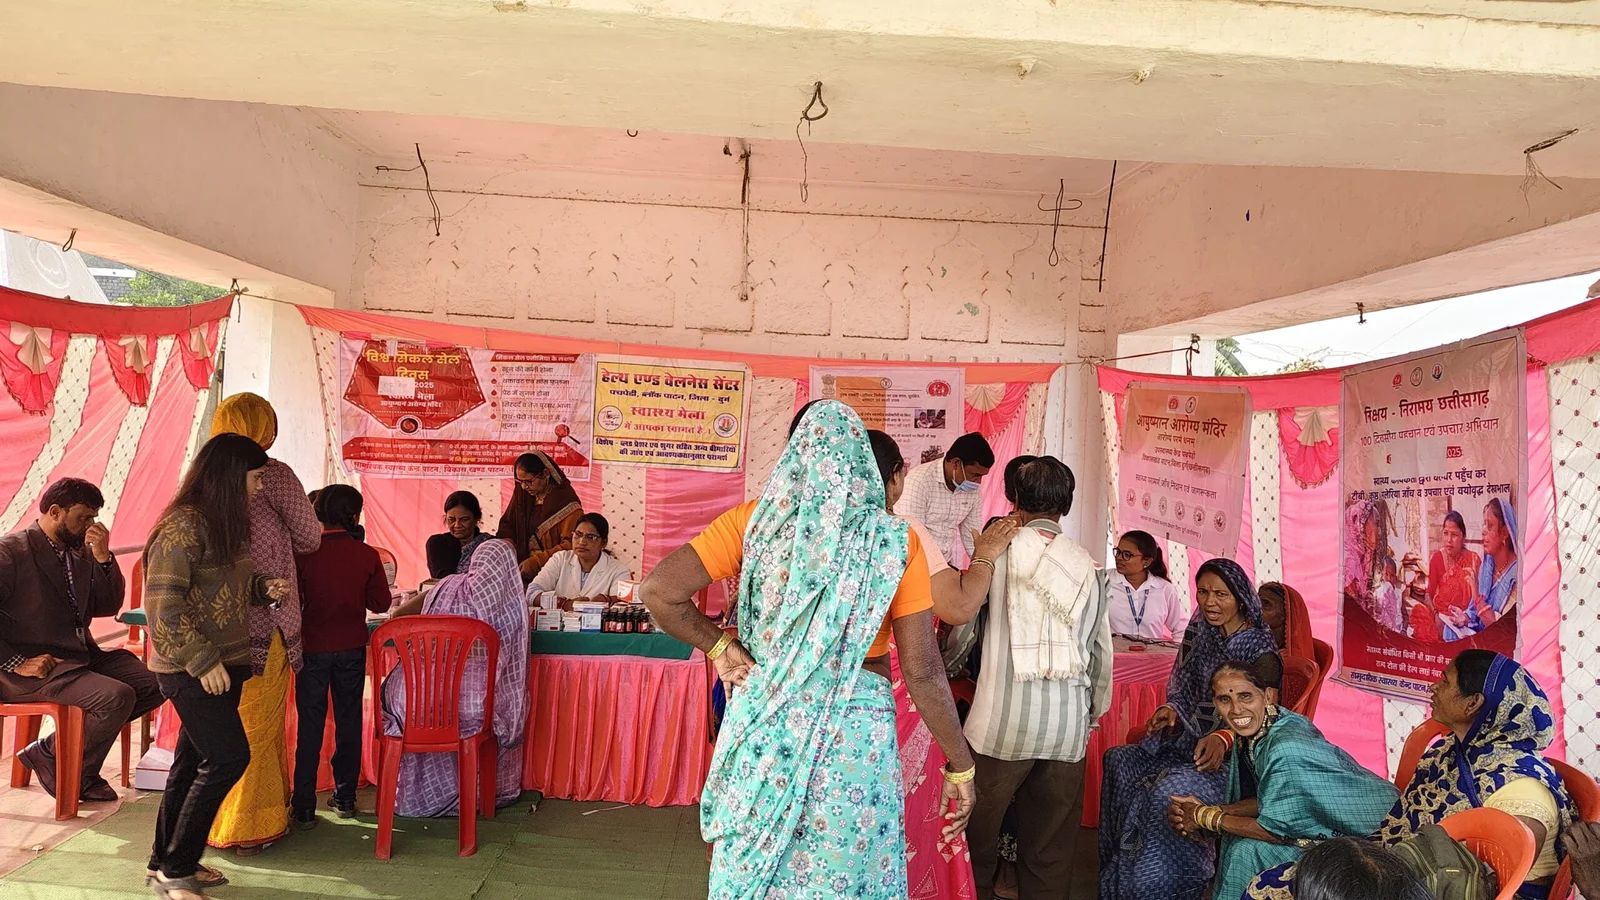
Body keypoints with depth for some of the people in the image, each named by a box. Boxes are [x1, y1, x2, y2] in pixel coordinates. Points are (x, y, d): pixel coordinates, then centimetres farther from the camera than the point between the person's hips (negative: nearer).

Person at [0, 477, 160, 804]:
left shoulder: (81, 552, 11)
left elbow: (108, 607, 10)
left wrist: (103, 558, -4)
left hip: (82, 655, 8)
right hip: (36, 667, -8)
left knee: (154, 685, -5)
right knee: (117, 697, -26)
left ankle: (53, 747, 6)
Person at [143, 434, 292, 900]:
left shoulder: (225, 524, 11)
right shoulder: (184, 526, -18)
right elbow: (162, 605, -21)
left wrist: (265, 587, 3)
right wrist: (202, 661, -23)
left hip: (223, 665, 9)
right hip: (193, 669, -9)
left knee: (193, 761, 15)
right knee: (228, 757, -9)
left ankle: (166, 862, 28)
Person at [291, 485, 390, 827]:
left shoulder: (304, 553, -10)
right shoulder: (367, 555, -8)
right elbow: (381, 603, -4)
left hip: (313, 647, -1)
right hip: (352, 647, 1)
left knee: (310, 725, 5)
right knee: (348, 719, 12)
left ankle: (304, 807, 8)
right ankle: (345, 797, 20)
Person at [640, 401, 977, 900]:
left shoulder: (754, 521, -4)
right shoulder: (895, 541, -7)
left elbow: (658, 591, -8)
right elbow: (923, 671, -7)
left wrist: (719, 646, 3)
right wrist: (960, 766, 3)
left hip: (764, 717, 2)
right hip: (855, 729, -1)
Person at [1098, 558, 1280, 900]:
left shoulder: (1259, 645, -11)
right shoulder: (1198, 632, 6)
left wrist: (1223, 739, -30)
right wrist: (1172, 711, -8)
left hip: (1231, 752, -7)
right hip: (1188, 735, 7)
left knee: (1169, 791, -30)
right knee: (1119, 761, -13)